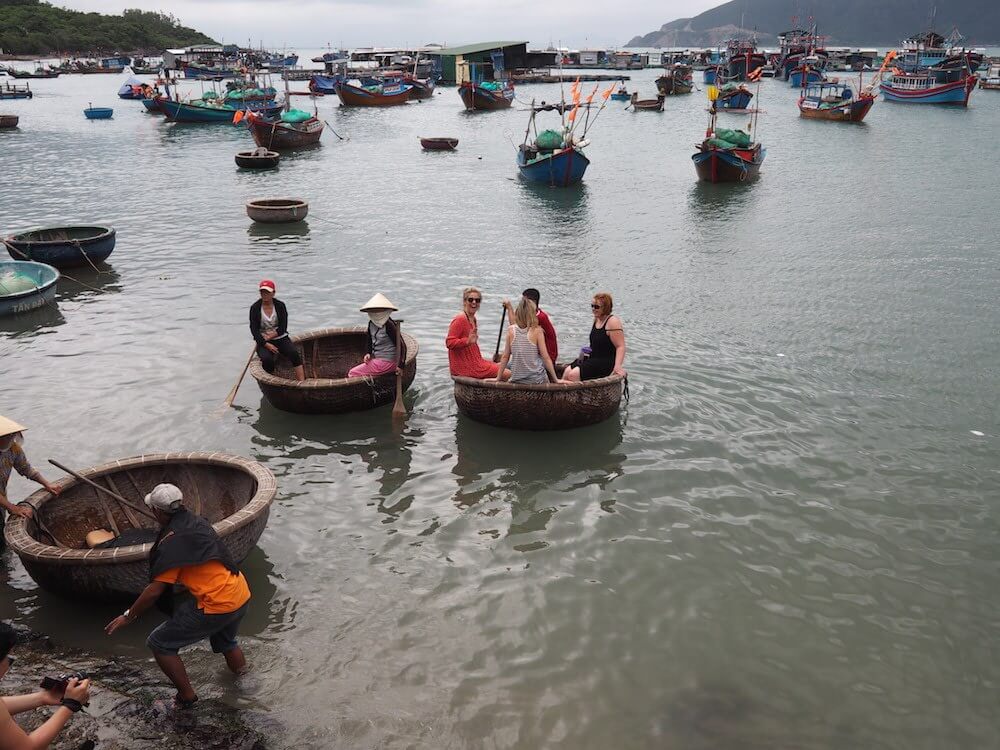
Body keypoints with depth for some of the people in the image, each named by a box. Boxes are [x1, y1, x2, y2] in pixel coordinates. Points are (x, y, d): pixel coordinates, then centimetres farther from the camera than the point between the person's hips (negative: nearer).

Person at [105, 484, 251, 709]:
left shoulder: (173, 541, -15)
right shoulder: (198, 522, 9)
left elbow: (155, 590, -13)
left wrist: (129, 616, -1)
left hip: (216, 606, -8)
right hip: (242, 597, 8)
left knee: (159, 643, 7)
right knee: (225, 641, 35)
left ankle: (187, 696, 16)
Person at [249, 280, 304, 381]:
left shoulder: (280, 305, 0)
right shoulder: (255, 308, -3)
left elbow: (283, 328, -4)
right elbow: (254, 330, -8)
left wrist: (270, 336, -16)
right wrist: (266, 344, -19)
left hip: (280, 338, 1)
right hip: (263, 342, -1)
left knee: (294, 354, -25)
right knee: (267, 359, -31)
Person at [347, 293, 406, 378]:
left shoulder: (389, 325, -20)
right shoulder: (371, 323, 5)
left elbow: (400, 345, -19)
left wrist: (399, 365, -17)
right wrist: (369, 353, 2)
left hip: (386, 362, -9)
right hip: (376, 358, 9)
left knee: (352, 374, -7)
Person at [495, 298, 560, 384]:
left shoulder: (511, 330, 0)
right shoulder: (537, 330, -7)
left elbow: (505, 357, 5)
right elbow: (546, 358, -6)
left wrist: (498, 378, 15)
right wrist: (556, 379, 2)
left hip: (516, 380, 3)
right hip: (537, 380, -3)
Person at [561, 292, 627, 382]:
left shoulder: (613, 322, -15)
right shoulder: (596, 319, 12)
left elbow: (620, 346, -21)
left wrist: (617, 366, -30)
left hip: (606, 363, -9)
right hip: (592, 358, 9)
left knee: (573, 375, -22)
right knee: (567, 371, -8)